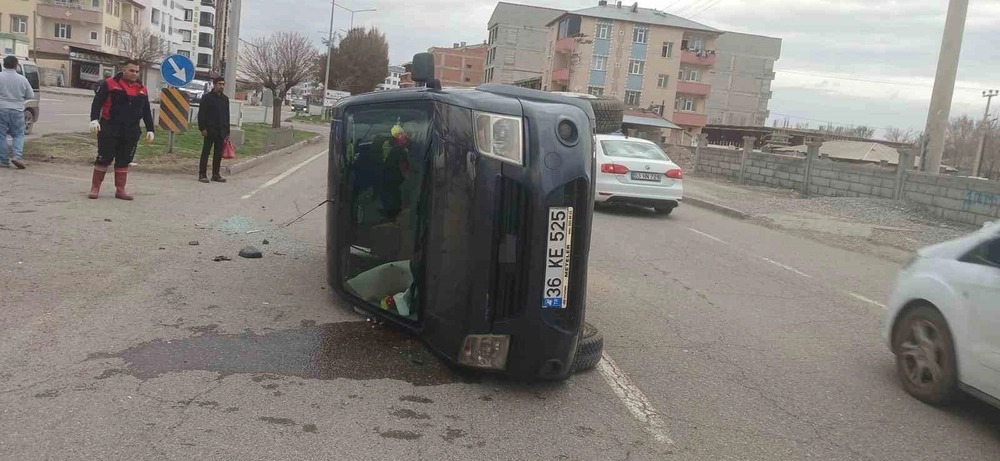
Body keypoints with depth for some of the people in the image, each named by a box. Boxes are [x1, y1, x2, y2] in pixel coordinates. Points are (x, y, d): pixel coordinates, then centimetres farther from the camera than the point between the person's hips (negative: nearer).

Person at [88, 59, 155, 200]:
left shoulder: (142, 89, 12)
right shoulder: (109, 83, -2)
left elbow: (146, 112, 15)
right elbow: (97, 102, -5)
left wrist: (150, 130, 10)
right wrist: (94, 119, -17)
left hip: (131, 132, 4)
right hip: (109, 129, -4)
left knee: (124, 161, 7)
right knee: (104, 158, -1)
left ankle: (120, 190, 15)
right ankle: (95, 188, 10)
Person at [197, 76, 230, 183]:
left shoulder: (225, 99, 14)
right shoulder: (207, 98, -3)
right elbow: (201, 114, -6)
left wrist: (227, 132, 12)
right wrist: (203, 128, -14)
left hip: (221, 131, 5)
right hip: (210, 130, -5)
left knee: (219, 154, 7)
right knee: (206, 152, -1)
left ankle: (216, 174, 15)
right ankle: (202, 174, 2)